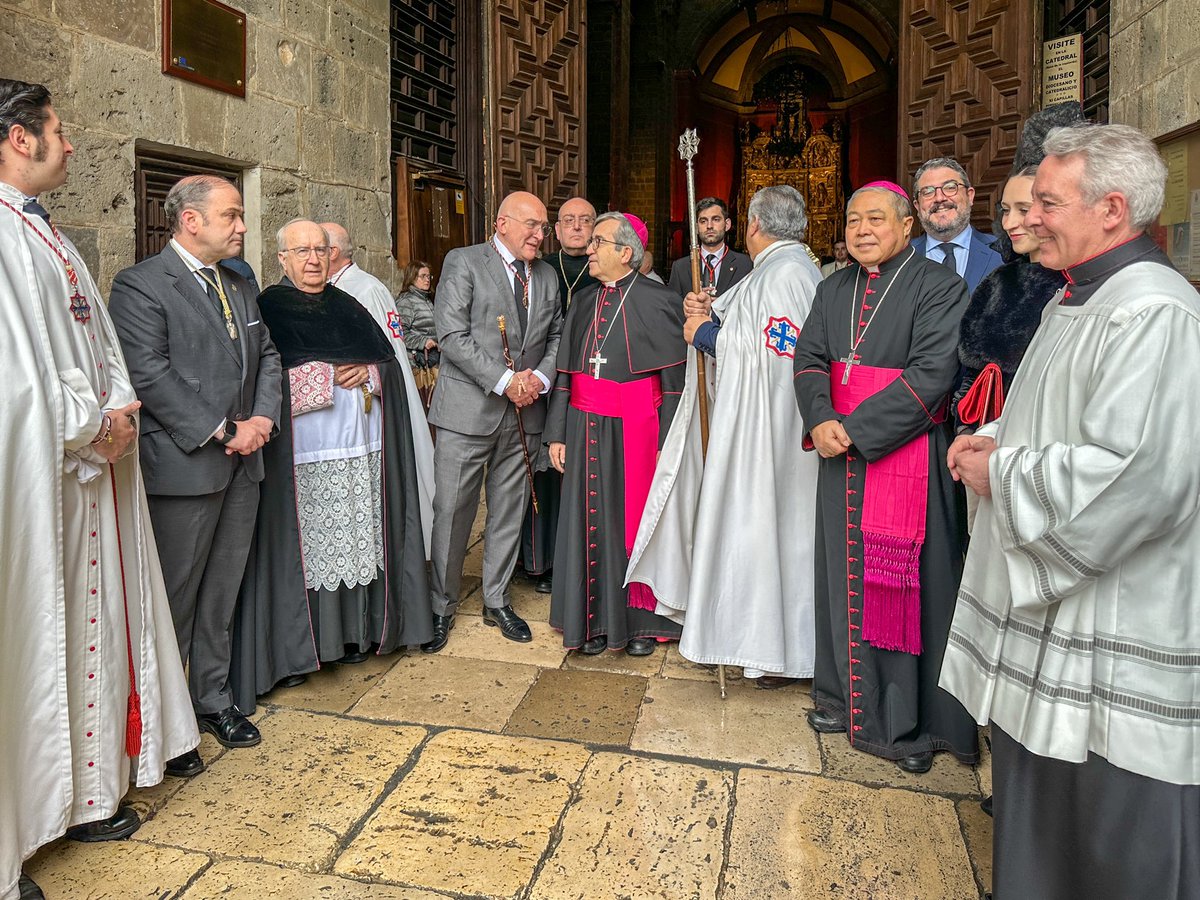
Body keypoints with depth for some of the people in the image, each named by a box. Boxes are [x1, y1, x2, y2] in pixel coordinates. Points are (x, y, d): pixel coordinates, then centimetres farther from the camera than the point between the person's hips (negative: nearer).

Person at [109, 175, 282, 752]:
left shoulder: (238, 287, 16)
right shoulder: (140, 286, -8)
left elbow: (267, 355, 15)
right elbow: (149, 374, -17)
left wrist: (262, 419, -2)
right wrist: (219, 434, -17)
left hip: (242, 465, 7)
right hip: (182, 467, -7)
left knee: (222, 593, 15)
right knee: (175, 598, 4)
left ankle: (213, 699, 28)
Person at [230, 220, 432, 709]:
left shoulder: (347, 306, 17)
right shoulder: (267, 308, 2)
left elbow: (388, 358, 12)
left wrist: (366, 371, -8)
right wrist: (330, 375, -13)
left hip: (361, 446, 5)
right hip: (303, 450, -4)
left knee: (356, 536, 7)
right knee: (306, 538, -3)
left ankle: (353, 630, 17)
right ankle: (297, 641, 8)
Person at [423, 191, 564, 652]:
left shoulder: (547, 275, 13)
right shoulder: (463, 262, -4)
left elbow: (556, 337, 15)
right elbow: (452, 336, -12)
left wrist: (540, 378, -5)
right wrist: (505, 381, -17)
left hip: (525, 412, 5)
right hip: (469, 410, -5)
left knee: (509, 512, 12)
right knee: (451, 513, 0)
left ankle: (497, 601, 27)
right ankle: (441, 607, 17)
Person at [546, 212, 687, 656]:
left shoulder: (658, 301, -6)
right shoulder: (582, 303, 11)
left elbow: (676, 379, -8)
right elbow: (565, 373, 13)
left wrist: (669, 446, -12)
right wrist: (557, 433, 9)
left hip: (635, 431, -5)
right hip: (585, 431, 5)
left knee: (636, 520, 4)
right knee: (590, 523, 9)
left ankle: (641, 619, 21)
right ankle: (595, 618, 23)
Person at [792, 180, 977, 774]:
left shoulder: (938, 286, -7)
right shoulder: (834, 289, 13)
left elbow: (931, 375, -17)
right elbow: (809, 358, 6)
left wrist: (853, 428, -19)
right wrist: (820, 420, -13)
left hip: (908, 458, -6)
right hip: (841, 457, 6)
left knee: (909, 587, 1)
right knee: (845, 575, 13)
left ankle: (914, 724, 15)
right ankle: (850, 697, 29)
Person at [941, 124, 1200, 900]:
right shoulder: (1075, 302, 13)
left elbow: (1136, 479, -29)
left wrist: (1000, 474, -16)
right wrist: (997, 443, 4)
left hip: (1116, 647, -9)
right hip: (1043, 619, 10)